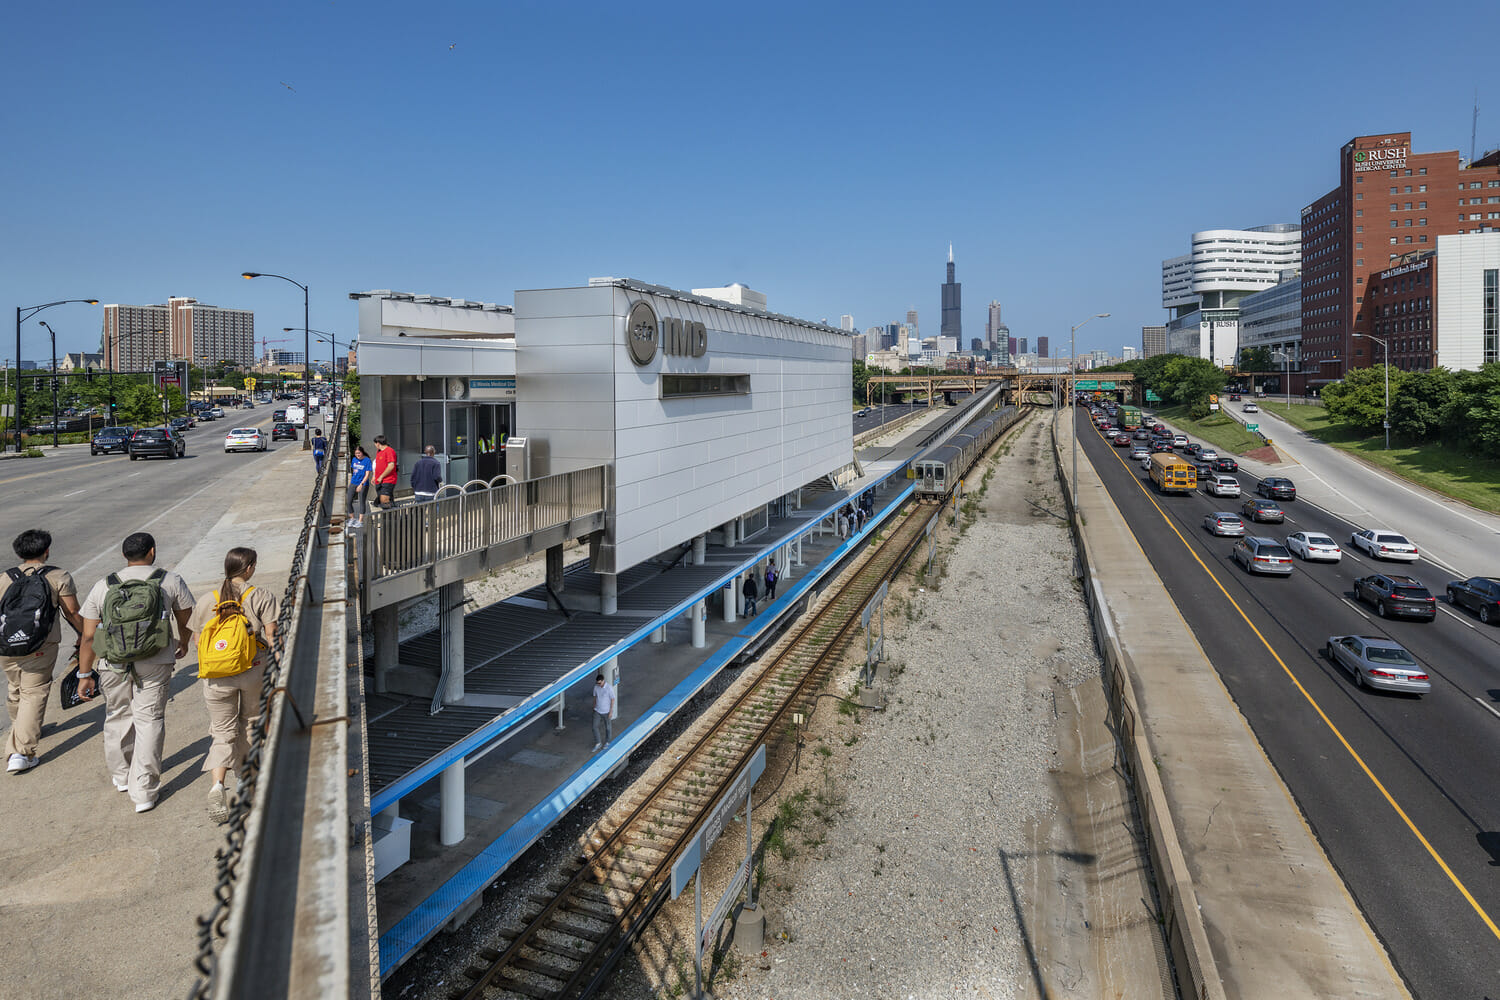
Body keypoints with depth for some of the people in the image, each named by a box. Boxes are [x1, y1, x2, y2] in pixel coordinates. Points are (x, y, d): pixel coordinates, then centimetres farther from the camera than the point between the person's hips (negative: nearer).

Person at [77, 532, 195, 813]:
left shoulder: (103, 587, 1)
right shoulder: (171, 581, -2)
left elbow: (88, 637, 1)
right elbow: (186, 620, 11)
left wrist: (84, 675, 8)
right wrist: (183, 644, 31)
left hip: (113, 666, 2)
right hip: (155, 665, -2)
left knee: (118, 717, 21)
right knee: (149, 721, 3)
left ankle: (121, 776, 39)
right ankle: (143, 791, 2)